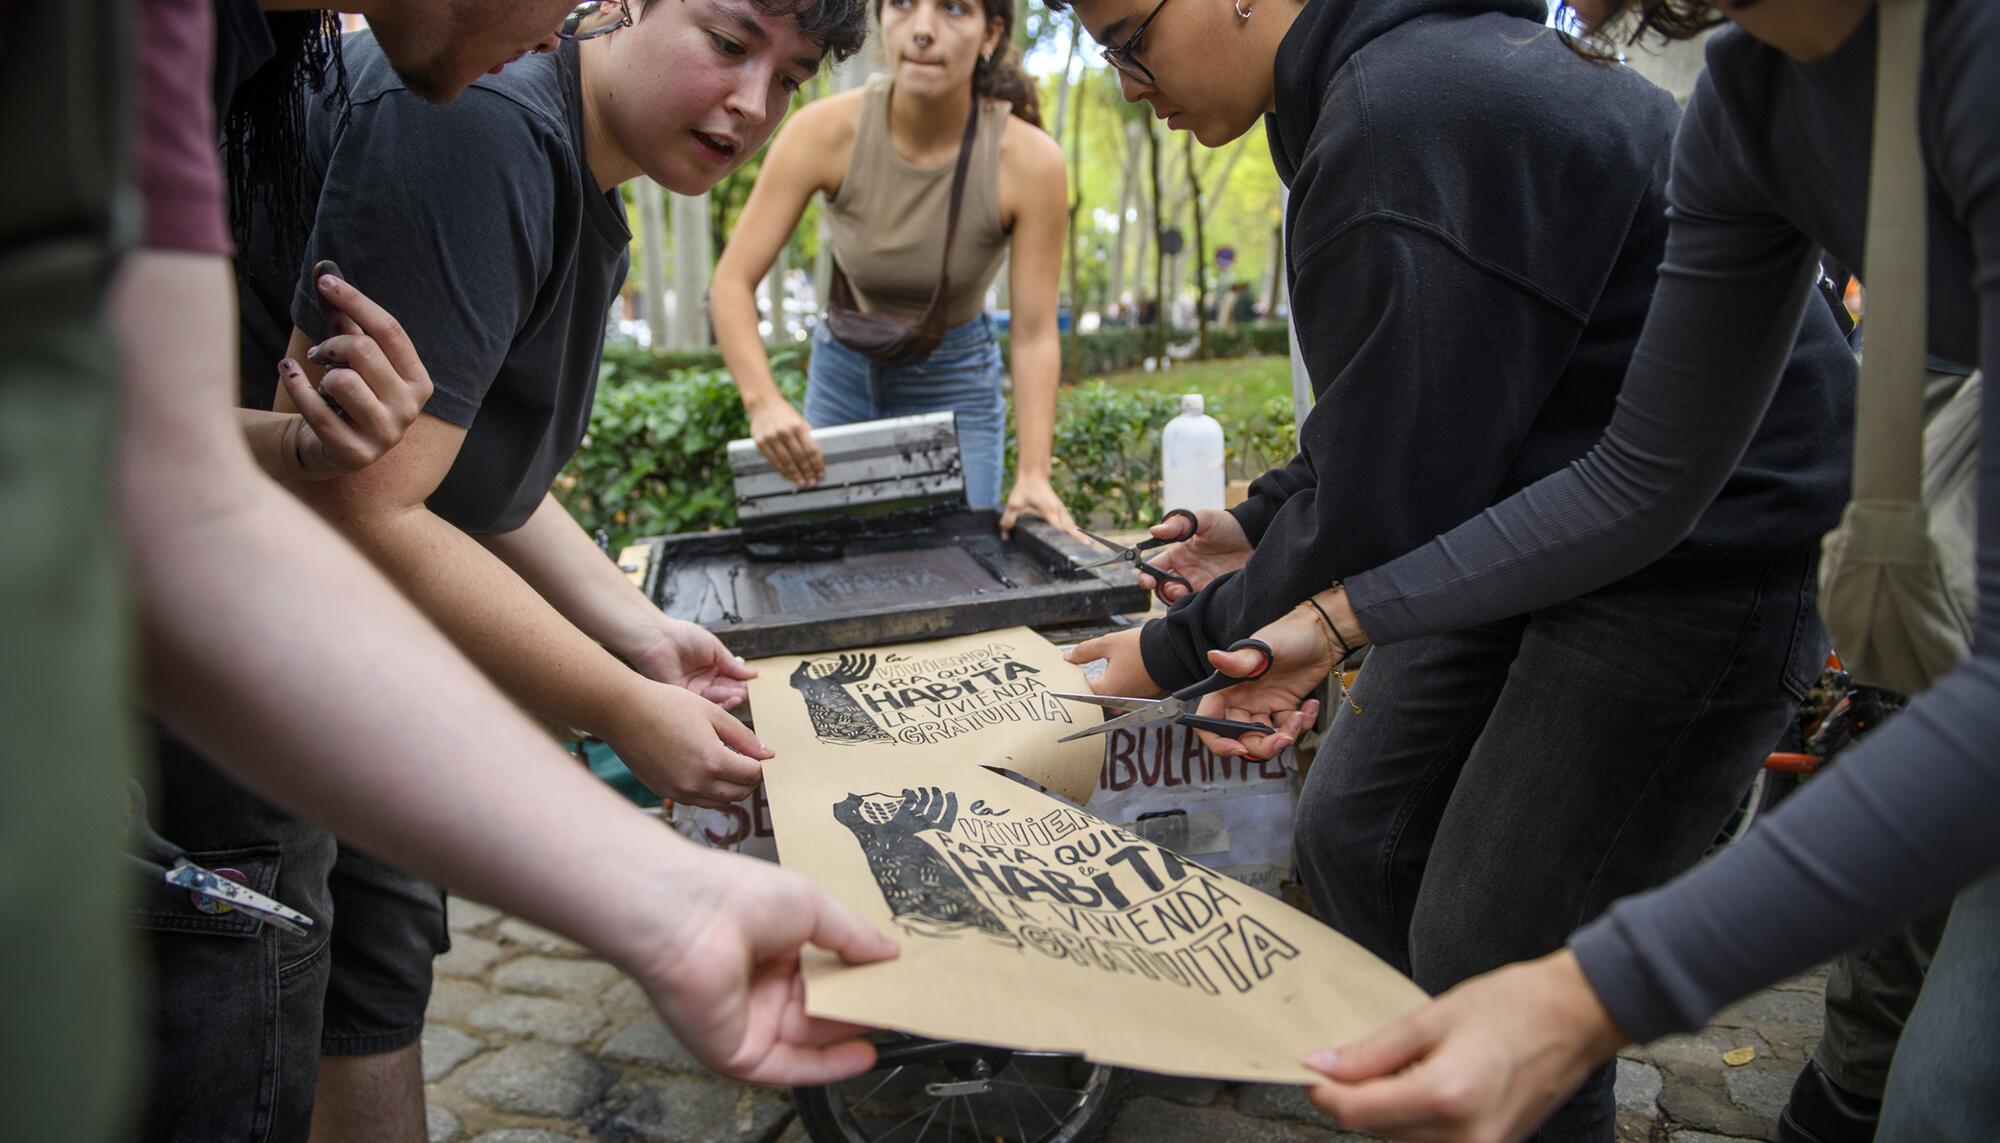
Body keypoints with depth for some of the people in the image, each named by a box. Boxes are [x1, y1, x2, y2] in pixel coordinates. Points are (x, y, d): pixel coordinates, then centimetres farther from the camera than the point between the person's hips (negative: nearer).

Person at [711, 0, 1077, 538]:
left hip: (955, 384, -1)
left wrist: (1034, 473, -29)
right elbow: (732, 282, -20)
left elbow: (1034, 334, -18)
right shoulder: (826, 130, -22)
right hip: (843, 374, 1)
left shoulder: (1029, 159, -23)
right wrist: (763, 401, -36)